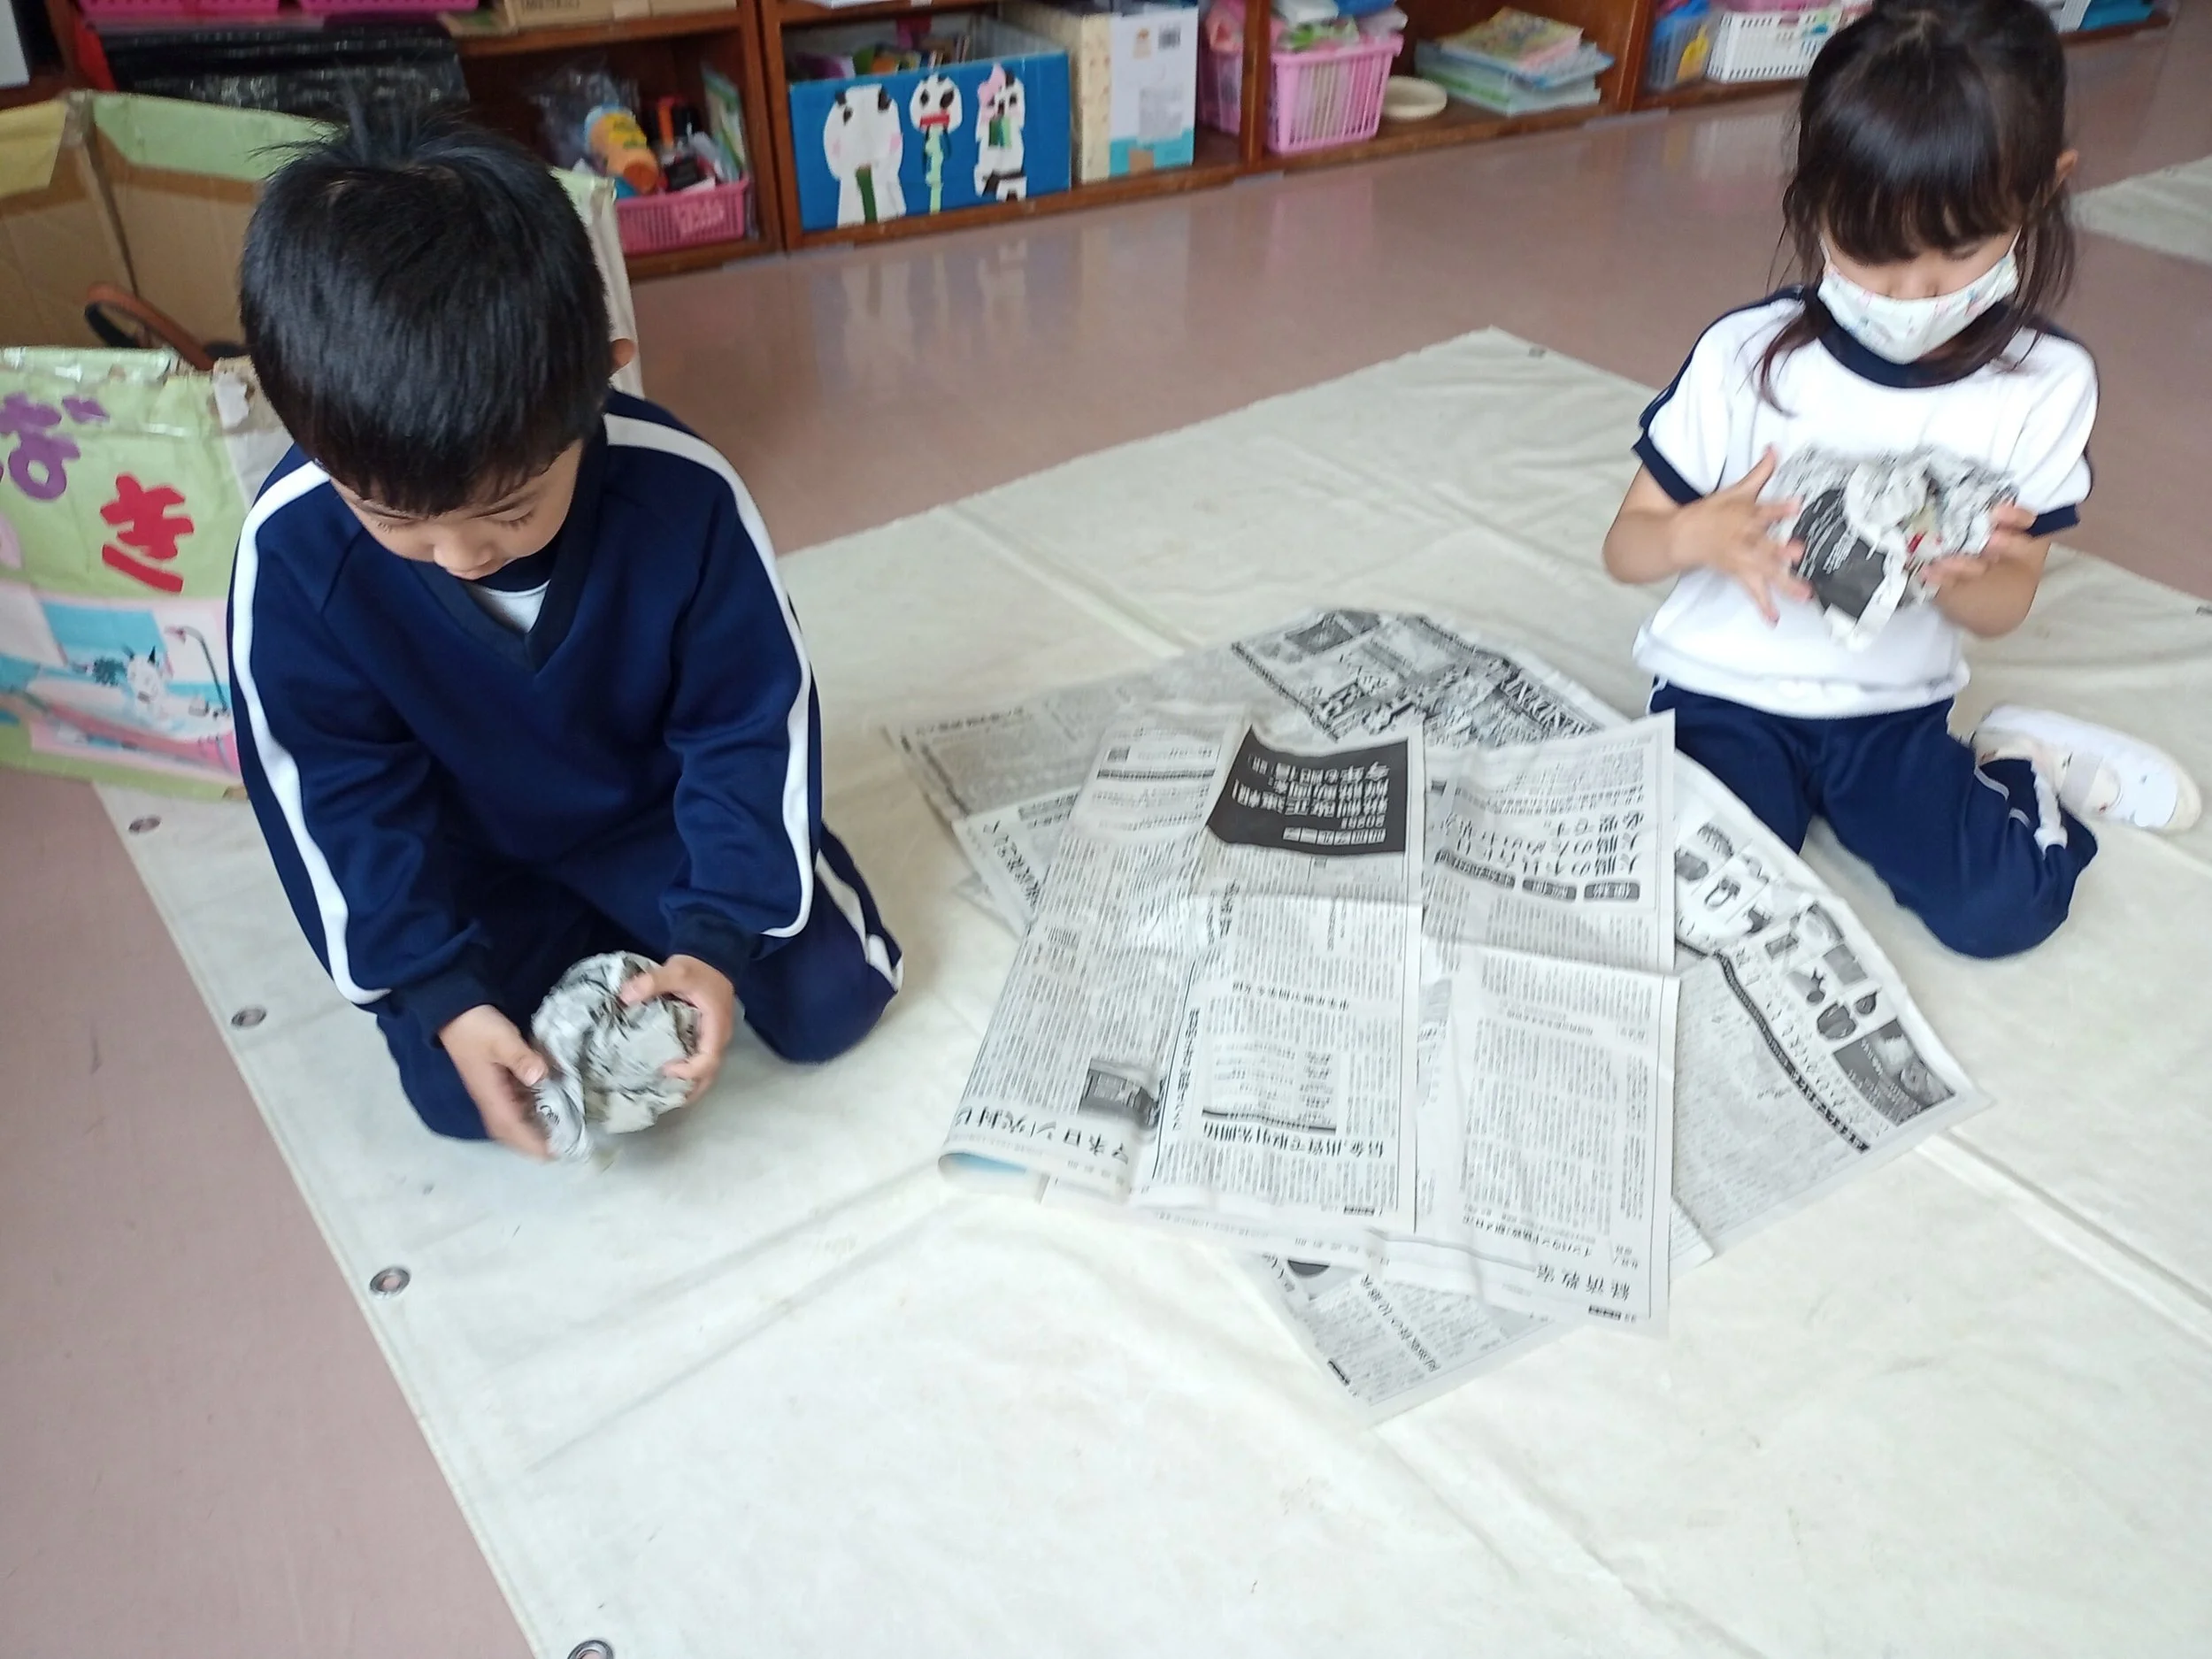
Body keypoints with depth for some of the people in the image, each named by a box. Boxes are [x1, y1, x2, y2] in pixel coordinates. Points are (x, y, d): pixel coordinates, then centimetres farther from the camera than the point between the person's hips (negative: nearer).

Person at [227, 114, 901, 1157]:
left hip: (660, 807, 0)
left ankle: (647, 926, 17)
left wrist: (721, 934, -25)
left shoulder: (683, 493, -31)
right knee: (456, 1090, -12)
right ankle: (591, 943, 13)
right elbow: (338, 798, -15)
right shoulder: (292, 551, -27)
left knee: (831, 999, -7)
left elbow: (751, 726, -19)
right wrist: (441, 993, -21)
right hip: (468, 854, 1)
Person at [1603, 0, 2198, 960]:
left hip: (1897, 711, 1)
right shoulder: (1744, 357, -14)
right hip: (1728, 694, -1)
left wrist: (1963, 575, -27)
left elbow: (2005, 608, -1)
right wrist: (1696, 536, -33)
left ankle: (2019, 768, 17)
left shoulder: (2045, 387, -7)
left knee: (2002, 912, -17)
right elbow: (1624, 550, -8)